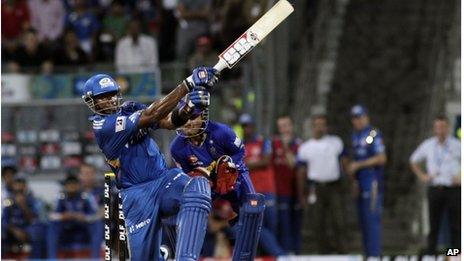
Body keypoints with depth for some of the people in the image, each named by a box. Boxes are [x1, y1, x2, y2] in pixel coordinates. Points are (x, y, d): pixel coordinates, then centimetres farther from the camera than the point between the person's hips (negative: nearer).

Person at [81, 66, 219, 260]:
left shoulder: (130, 109, 11)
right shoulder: (102, 125, -11)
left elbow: (170, 122, -2)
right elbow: (150, 116, -20)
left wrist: (189, 106, -26)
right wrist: (189, 84, -25)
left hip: (165, 179, 4)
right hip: (137, 196, -4)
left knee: (198, 187, -30)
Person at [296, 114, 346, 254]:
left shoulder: (336, 142, 5)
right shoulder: (305, 147, 7)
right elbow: (302, 171, 10)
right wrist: (301, 192, 9)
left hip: (334, 186, -1)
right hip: (316, 188, 1)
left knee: (337, 220, -7)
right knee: (320, 224, 3)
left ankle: (341, 251, -2)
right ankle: (323, 253, 10)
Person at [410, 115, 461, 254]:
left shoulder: (457, 145, 0)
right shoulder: (428, 145, 8)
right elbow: (414, 161, 23)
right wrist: (422, 176, 11)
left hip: (453, 189, -2)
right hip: (434, 189, 2)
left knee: (455, 226, -1)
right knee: (433, 225, 3)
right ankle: (430, 253, 6)